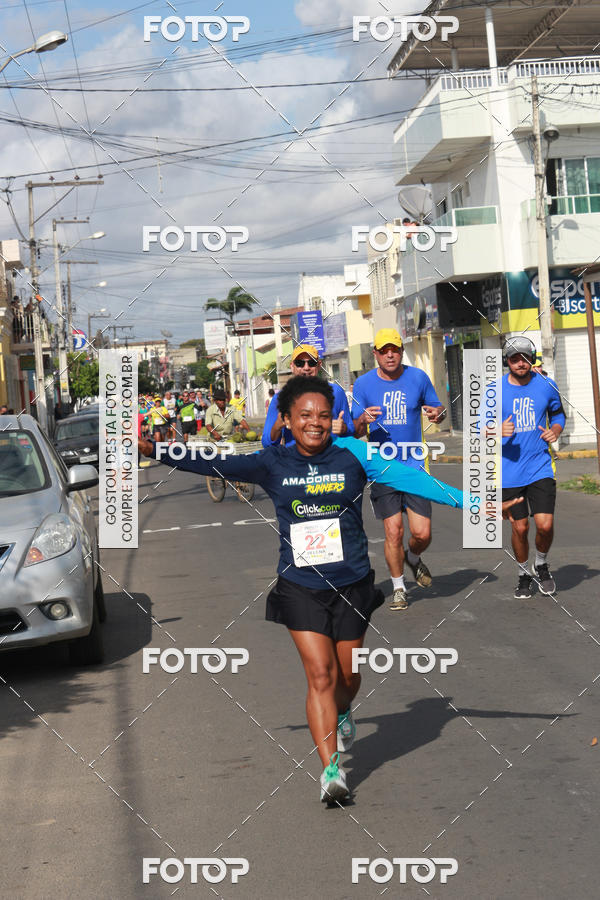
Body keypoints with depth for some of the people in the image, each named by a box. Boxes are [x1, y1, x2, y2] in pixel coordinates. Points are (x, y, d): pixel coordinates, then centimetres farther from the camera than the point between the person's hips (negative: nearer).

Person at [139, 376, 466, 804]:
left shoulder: (352, 454, -4)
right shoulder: (273, 463, -2)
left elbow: (407, 477, -9)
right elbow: (217, 464, -5)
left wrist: (466, 499, -15)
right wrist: (154, 450, -12)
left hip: (352, 584, 1)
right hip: (300, 587, -1)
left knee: (348, 676, 13)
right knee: (320, 674, -9)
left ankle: (341, 715, 49)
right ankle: (332, 769, -2)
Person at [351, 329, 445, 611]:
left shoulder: (418, 377, 2)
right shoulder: (363, 384, 0)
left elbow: (437, 408, 13)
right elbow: (355, 432, 4)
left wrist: (438, 413, -11)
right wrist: (363, 420, -19)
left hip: (415, 464, 1)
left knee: (422, 533, -4)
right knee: (393, 532, -5)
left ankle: (414, 558, 31)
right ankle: (398, 588, 15)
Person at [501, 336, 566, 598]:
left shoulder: (546, 386, 1)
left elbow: (558, 413, 18)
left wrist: (555, 430, -4)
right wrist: (498, 431, -20)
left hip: (540, 467, 0)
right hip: (509, 471, 0)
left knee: (545, 525, -10)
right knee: (520, 528, 5)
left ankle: (541, 566, 20)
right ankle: (524, 575, 28)